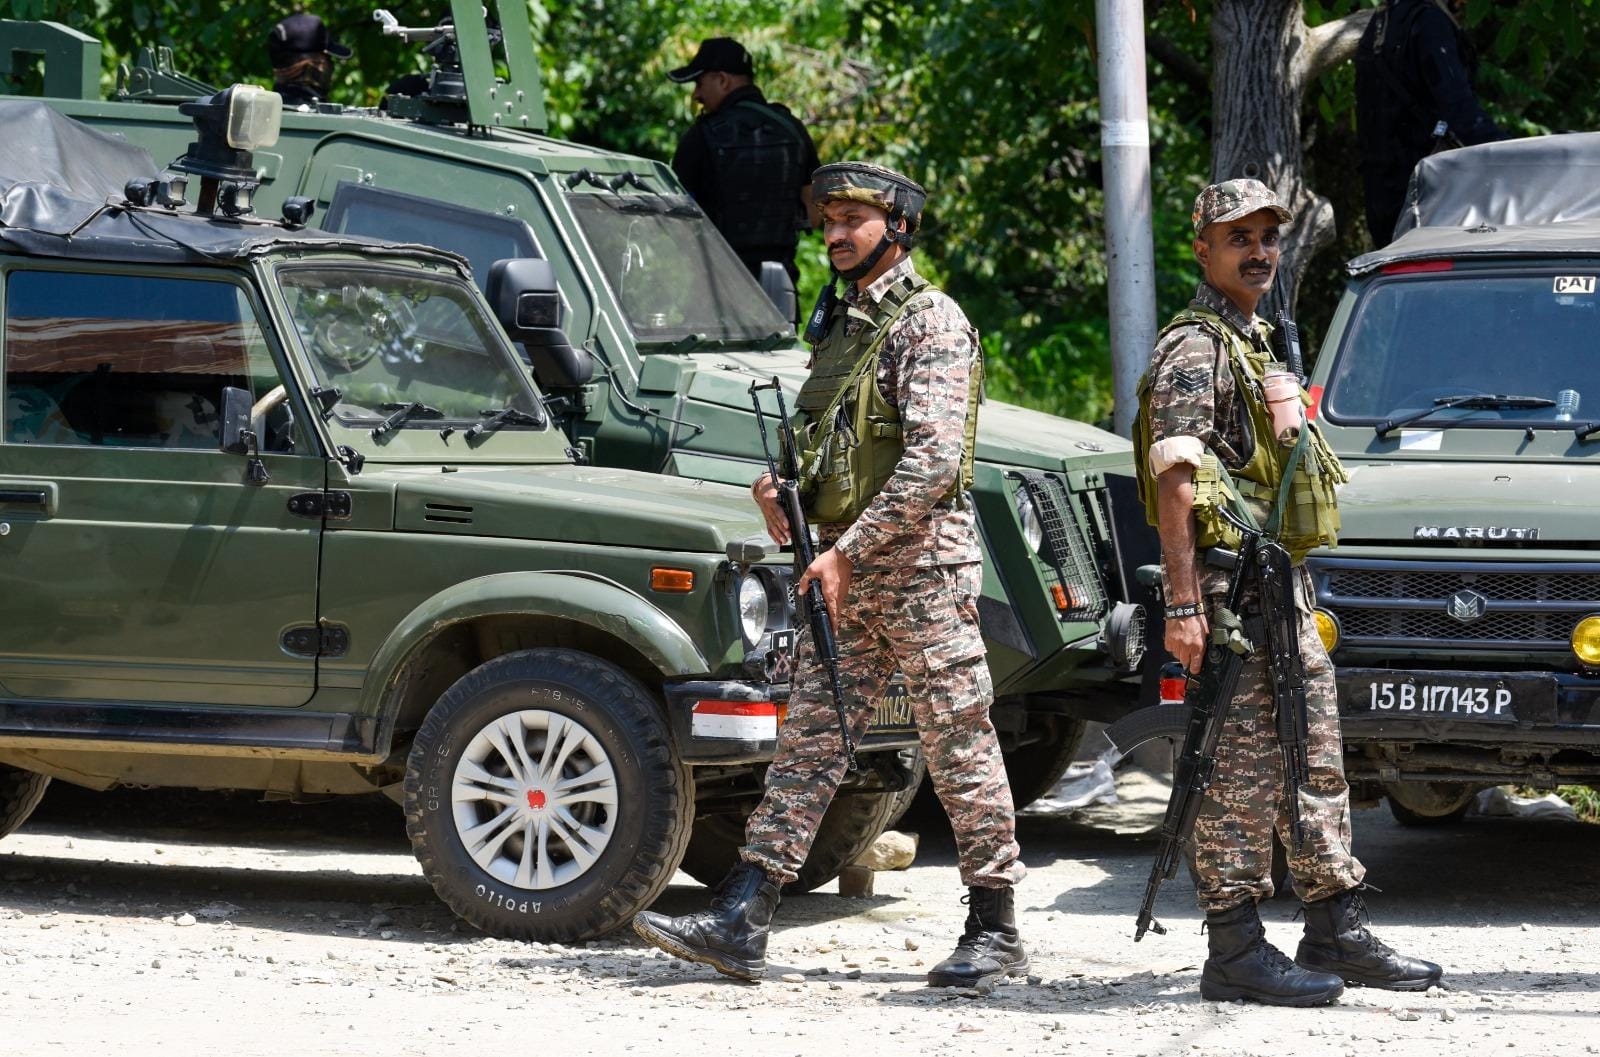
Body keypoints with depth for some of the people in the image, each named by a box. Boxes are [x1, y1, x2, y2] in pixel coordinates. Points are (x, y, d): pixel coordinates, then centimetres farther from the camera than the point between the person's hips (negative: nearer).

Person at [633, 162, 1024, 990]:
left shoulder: (929, 322, -10)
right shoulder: (844, 324, 17)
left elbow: (934, 460, -19)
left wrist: (847, 553, -20)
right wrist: (777, 481, 3)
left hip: (921, 561, -8)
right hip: (848, 570, 8)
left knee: (958, 746, -1)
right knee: (809, 741, 3)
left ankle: (996, 931, 6)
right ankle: (740, 923, -2)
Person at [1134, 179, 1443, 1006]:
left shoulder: (1257, 346, 20)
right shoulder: (1193, 350, -10)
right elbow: (1174, 482, -18)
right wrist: (1183, 604, -24)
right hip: (1228, 590, -10)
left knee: (1316, 763, 11)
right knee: (1241, 772, -8)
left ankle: (1338, 935, 17)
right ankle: (1236, 952, -5)